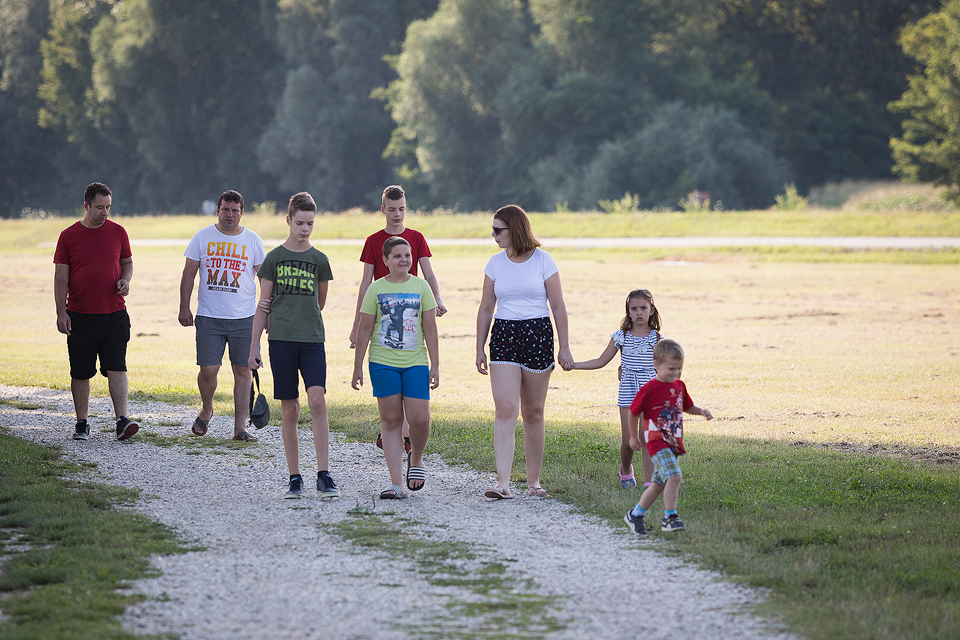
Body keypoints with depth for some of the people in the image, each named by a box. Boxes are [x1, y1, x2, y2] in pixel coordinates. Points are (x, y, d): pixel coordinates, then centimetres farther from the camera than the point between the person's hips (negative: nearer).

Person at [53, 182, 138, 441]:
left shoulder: (117, 232, 5)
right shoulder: (68, 236, 0)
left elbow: (127, 263, 17)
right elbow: (61, 276, 0)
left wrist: (125, 280, -5)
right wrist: (61, 312, -6)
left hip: (114, 313, 0)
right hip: (80, 316, 0)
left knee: (116, 368, -10)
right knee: (80, 372, 5)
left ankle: (122, 420, -14)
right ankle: (82, 423, 15)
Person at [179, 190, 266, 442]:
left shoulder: (253, 241, 6)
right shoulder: (203, 237, 4)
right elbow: (189, 274, 6)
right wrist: (184, 308, -1)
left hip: (244, 317, 1)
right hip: (208, 317, -1)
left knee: (243, 370, 0)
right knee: (208, 369, -7)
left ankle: (240, 427, 4)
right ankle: (206, 409, 23)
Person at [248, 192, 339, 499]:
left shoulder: (319, 260, 7)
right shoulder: (274, 258, 4)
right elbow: (263, 305, 6)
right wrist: (254, 346, 3)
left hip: (312, 339, 0)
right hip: (281, 339, 0)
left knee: (317, 400, -15)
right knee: (289, 409, 2)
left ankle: (324, 476, -14)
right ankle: (294, 479, 9)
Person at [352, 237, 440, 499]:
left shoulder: (421, 287, 6)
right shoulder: (376, 289, 3)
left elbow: (430, 328, 6)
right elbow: (365, 329, 5)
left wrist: (435, 365, 1)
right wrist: (357, 367, 3)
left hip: (415, 362, 1)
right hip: (383, 362, -1)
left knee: (420, 419, -9)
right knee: (391, 420, 0)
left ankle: (416, 459, 23)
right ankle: (396, 483, 0)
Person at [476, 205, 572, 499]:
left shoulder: (543, 260, -1)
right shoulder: (496, 264, 7)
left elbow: (558, 306, 1)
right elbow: (485, 309, 12)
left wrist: (564, 347, -3)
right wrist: (480, 349, 8)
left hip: (538, 335, -1)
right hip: (503, 335, 1)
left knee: (533, 412, 5)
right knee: (505, 409, -12)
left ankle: (533, 480, 18)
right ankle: (502, 483, -19)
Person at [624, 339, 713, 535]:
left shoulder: (679, 386, 8)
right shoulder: (649, 389, -13)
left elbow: (687, 407, 24)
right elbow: (634, 412, -1)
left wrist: (702, 411, 3)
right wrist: (634, 437, 7)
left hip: (674, 443, 8)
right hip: (657, 441, -8)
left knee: (660, 483, 14)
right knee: (674, 476, -24)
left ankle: (635, 515, 28)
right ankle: (670, 518, -20)